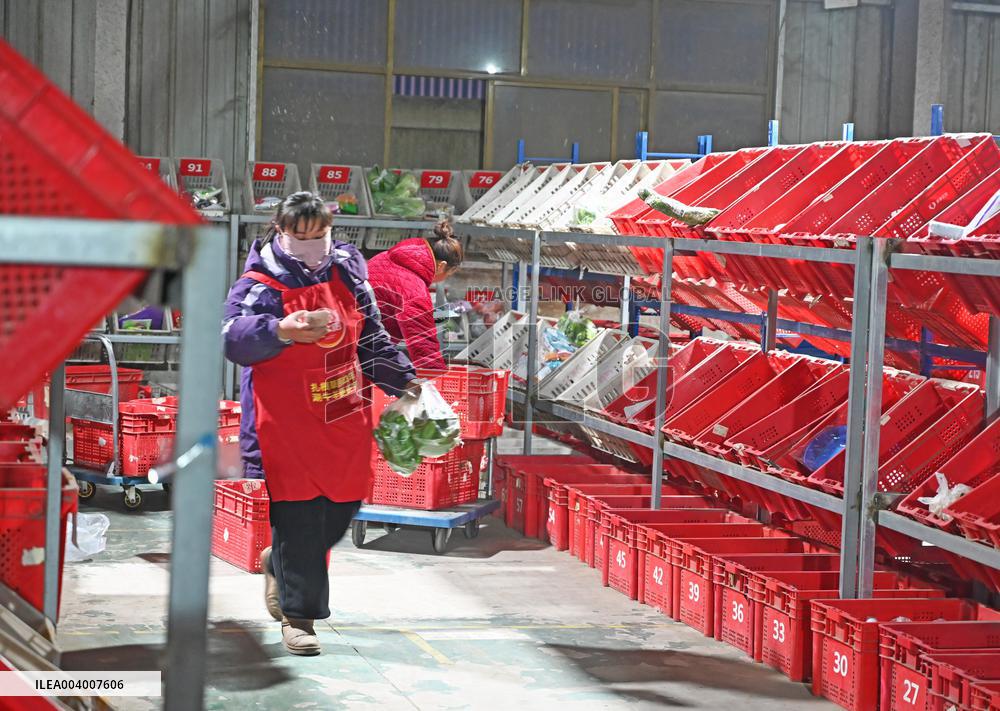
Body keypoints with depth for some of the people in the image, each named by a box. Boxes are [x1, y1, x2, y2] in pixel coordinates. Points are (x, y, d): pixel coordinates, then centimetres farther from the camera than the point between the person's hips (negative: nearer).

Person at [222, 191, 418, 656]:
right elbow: (234, 337, -28)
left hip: (344, 422, 6)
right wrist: (283, 330, -45)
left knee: (341, 509, 12)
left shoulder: (346, 272, 8)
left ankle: (277, 564, 39)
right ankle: (298, 616, 9)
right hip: (286, 427, -6)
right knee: (297, 519, -5)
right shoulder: (260, 284, -10)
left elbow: (371, 336, 20)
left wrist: (404, 380, 19)